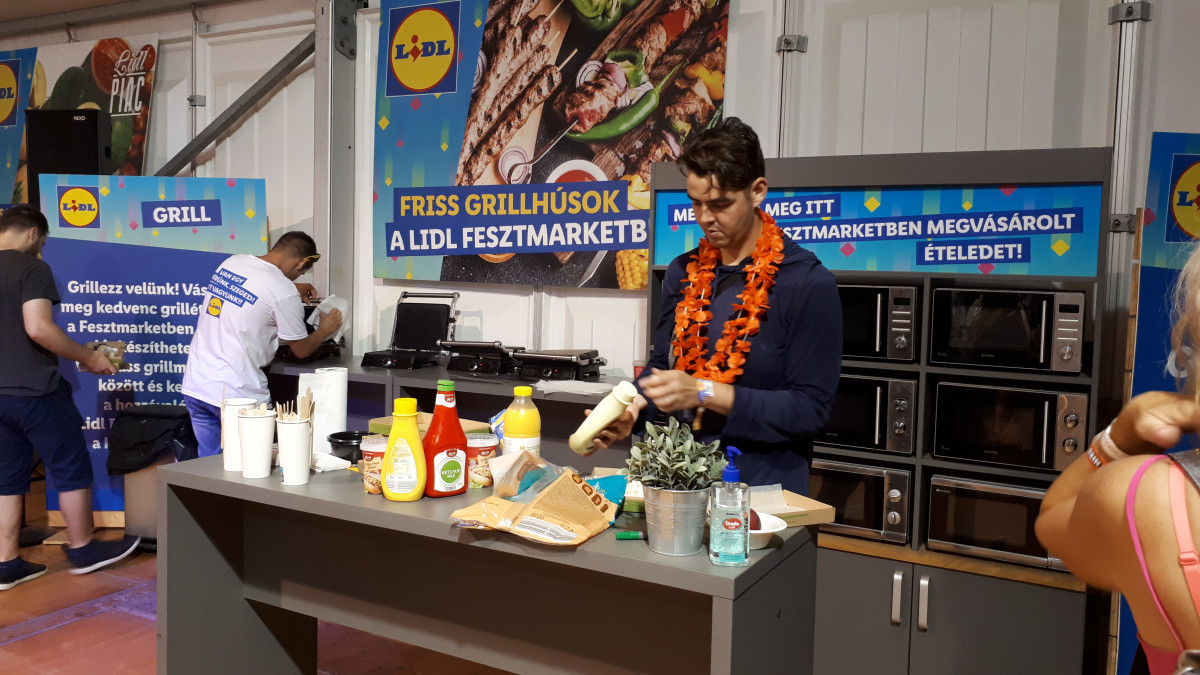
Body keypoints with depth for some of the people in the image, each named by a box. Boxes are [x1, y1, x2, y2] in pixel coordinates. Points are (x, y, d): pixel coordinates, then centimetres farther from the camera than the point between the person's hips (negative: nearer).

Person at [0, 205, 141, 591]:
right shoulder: (31, 268, -12)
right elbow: (38, 327, -23)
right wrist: (88, 358, -14)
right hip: (34, 390, -8)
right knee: (72, 469, 7)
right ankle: (83, 549, 18)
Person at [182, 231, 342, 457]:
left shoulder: (230, 262, 5)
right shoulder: (284, 293, -15)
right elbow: (301, 350, -1)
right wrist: (325, 330, 17)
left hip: (194, 385, 7)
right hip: (237, 392, -7)